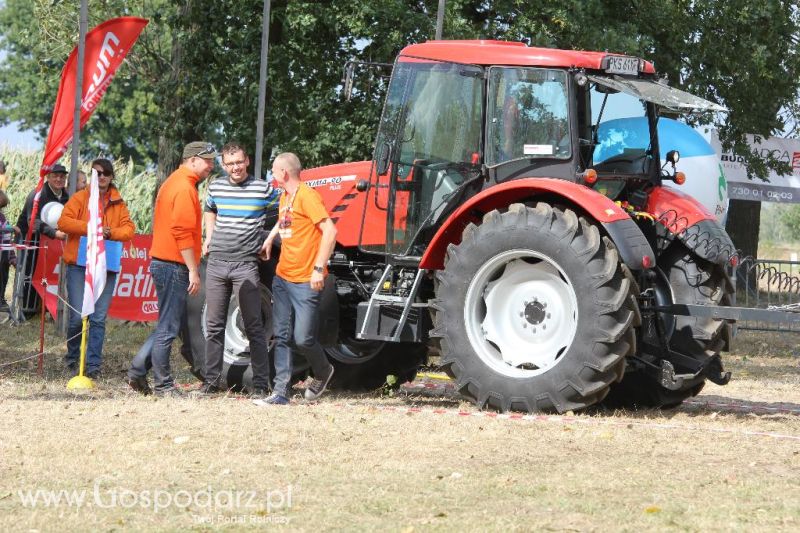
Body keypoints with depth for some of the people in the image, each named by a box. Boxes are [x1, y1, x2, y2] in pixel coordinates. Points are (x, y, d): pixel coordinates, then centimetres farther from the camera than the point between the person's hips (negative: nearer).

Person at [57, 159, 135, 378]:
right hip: (79, 266, -2)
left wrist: (110, 232, -13)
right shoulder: (80, 198, 4)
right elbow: (64, 221, -6)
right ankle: (72, 358, 16)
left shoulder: (118, 204, 12)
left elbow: (129, 229, 6)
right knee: (77, 316, -6)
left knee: (98, 318, -1)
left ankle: (93, 365, 1)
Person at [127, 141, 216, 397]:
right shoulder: (185, 188, -14)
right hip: (174, 266, -10)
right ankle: (163, 385, -1)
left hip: (162, 262, 10)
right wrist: (193, 271, -19)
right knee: (168, 328, -5)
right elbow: (183, 232, -20)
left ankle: (137, 371, 14)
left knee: (168, 325, 15)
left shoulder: (173, 183, 19)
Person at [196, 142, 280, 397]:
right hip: (217, 262, 4)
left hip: (246, 263, -4)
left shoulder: (263, 189, -3)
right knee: (214, 325, 7)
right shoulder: (216, 187, 9)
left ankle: (260, 383, -3)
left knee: (253, 326, -4)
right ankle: (212, 380, 14)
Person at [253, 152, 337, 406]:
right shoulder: (284, 197, 14)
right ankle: (280, 392, 4)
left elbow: (329, 231, -19)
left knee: (303, 338, -7)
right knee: (282, 337, 4)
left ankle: (323, 372, 21)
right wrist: (269, 239, 20)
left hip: (305, 281, -8)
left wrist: (319, 268, -22)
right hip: (283, 278, 8)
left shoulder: (306, 195, -13)